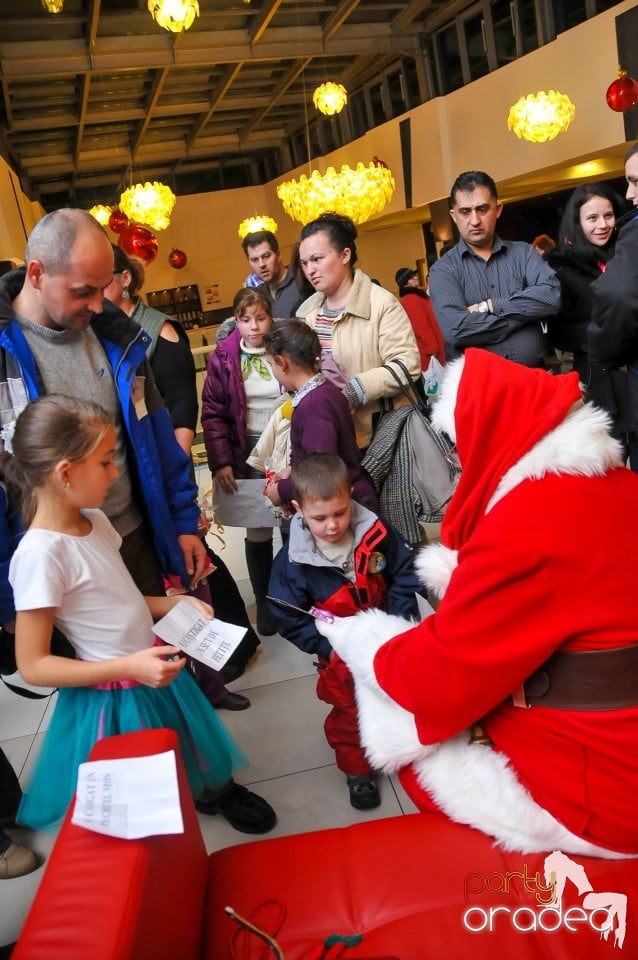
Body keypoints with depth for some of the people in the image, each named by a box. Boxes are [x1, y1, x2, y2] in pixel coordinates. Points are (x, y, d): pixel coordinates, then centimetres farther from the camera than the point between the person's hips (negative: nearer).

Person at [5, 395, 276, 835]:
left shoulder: (93, 519, -4)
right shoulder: (41, 553, -27)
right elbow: (32, 665, -22)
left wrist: (174, 603, -2)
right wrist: (128, 667, -29)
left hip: (154, 670, 8)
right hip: (117, 699, -8)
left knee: (195, 753, 30)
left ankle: (216, 790, 58)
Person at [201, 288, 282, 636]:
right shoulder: (223, 358, -2)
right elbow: (213, 413, -2)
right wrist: (221, 462, -9)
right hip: (249, 453, 0)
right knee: (258, 528, 6)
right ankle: (264, 601, 23)